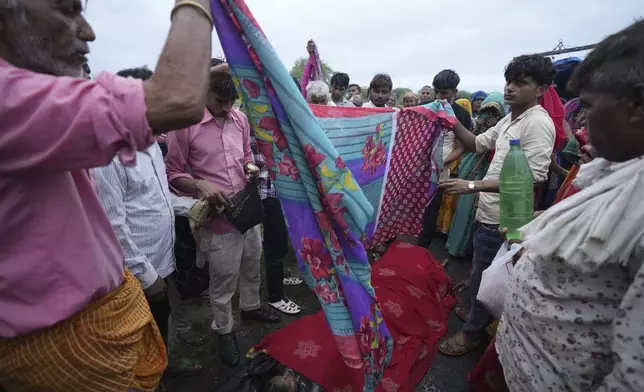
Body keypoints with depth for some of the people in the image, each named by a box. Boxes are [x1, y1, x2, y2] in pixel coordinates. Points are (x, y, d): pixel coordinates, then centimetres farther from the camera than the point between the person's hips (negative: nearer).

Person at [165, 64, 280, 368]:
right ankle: (224, 331, 37)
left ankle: (250, 307, 52)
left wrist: (251, 166, -4)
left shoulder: (240, 119, 3)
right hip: (218, 218, -5)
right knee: (222, 282, 11)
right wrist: (201, 186, -23)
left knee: (252, 267, 24)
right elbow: (173, 173, -7)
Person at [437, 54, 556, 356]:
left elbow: (532, 178, -27)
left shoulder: (538, 123, -19)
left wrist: (472, 186, -33)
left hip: (501, 218, -9)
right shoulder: (509, 119, 9)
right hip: (489, 211, 9)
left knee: (481, 276, 6)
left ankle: (473, 331, 26)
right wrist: (455, 124, -1)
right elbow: (477, 144, 18)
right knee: (481, 272, 24)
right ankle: (478, 313, 45)